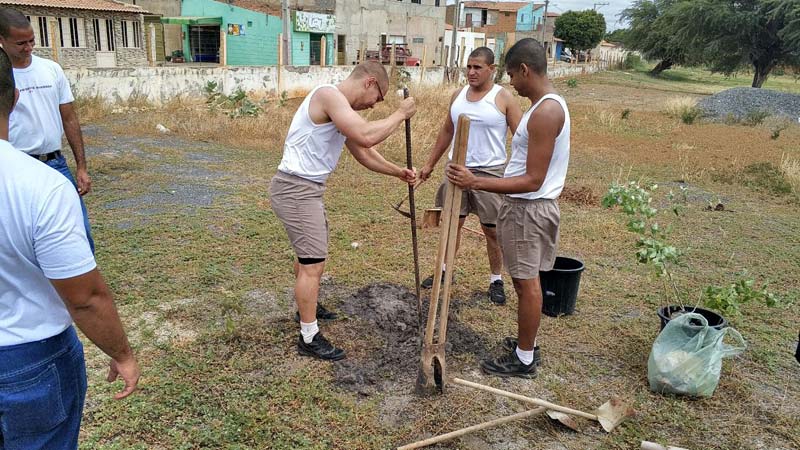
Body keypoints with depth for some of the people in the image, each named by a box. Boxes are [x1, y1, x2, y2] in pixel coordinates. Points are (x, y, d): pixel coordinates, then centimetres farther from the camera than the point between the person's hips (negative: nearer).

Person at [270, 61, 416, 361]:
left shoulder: (342, 108, 14)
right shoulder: (328, 95, -17)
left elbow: (363, 153, 22)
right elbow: (367, 136, -29)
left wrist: (398, 172, 16)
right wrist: (400, 114, -15)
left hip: (306, 189, 11)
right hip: (296, 189, -11)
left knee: (309, 254, 26)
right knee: (313, 263, -7)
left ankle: (306, 307, 47)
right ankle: (309, 338, 4)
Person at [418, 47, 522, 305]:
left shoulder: (503, 99, -7)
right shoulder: (458, 96, 9)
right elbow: (447, 131, 18)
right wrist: (430, 164, 18)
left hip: (489, 172, -4)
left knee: (492, 229, 2)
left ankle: (496, 280, 17)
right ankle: (445, 269, 29)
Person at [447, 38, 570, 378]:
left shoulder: (545, 112, -22)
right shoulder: (549, 104, 10)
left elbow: (533, 180, -25)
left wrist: (476, 183, -28)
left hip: (527, 208, -10)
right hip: (529, 205, 10)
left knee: (526, 282, 2)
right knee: (526, 280, 18)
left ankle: (524, 360, 16)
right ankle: (526, 344, 33)